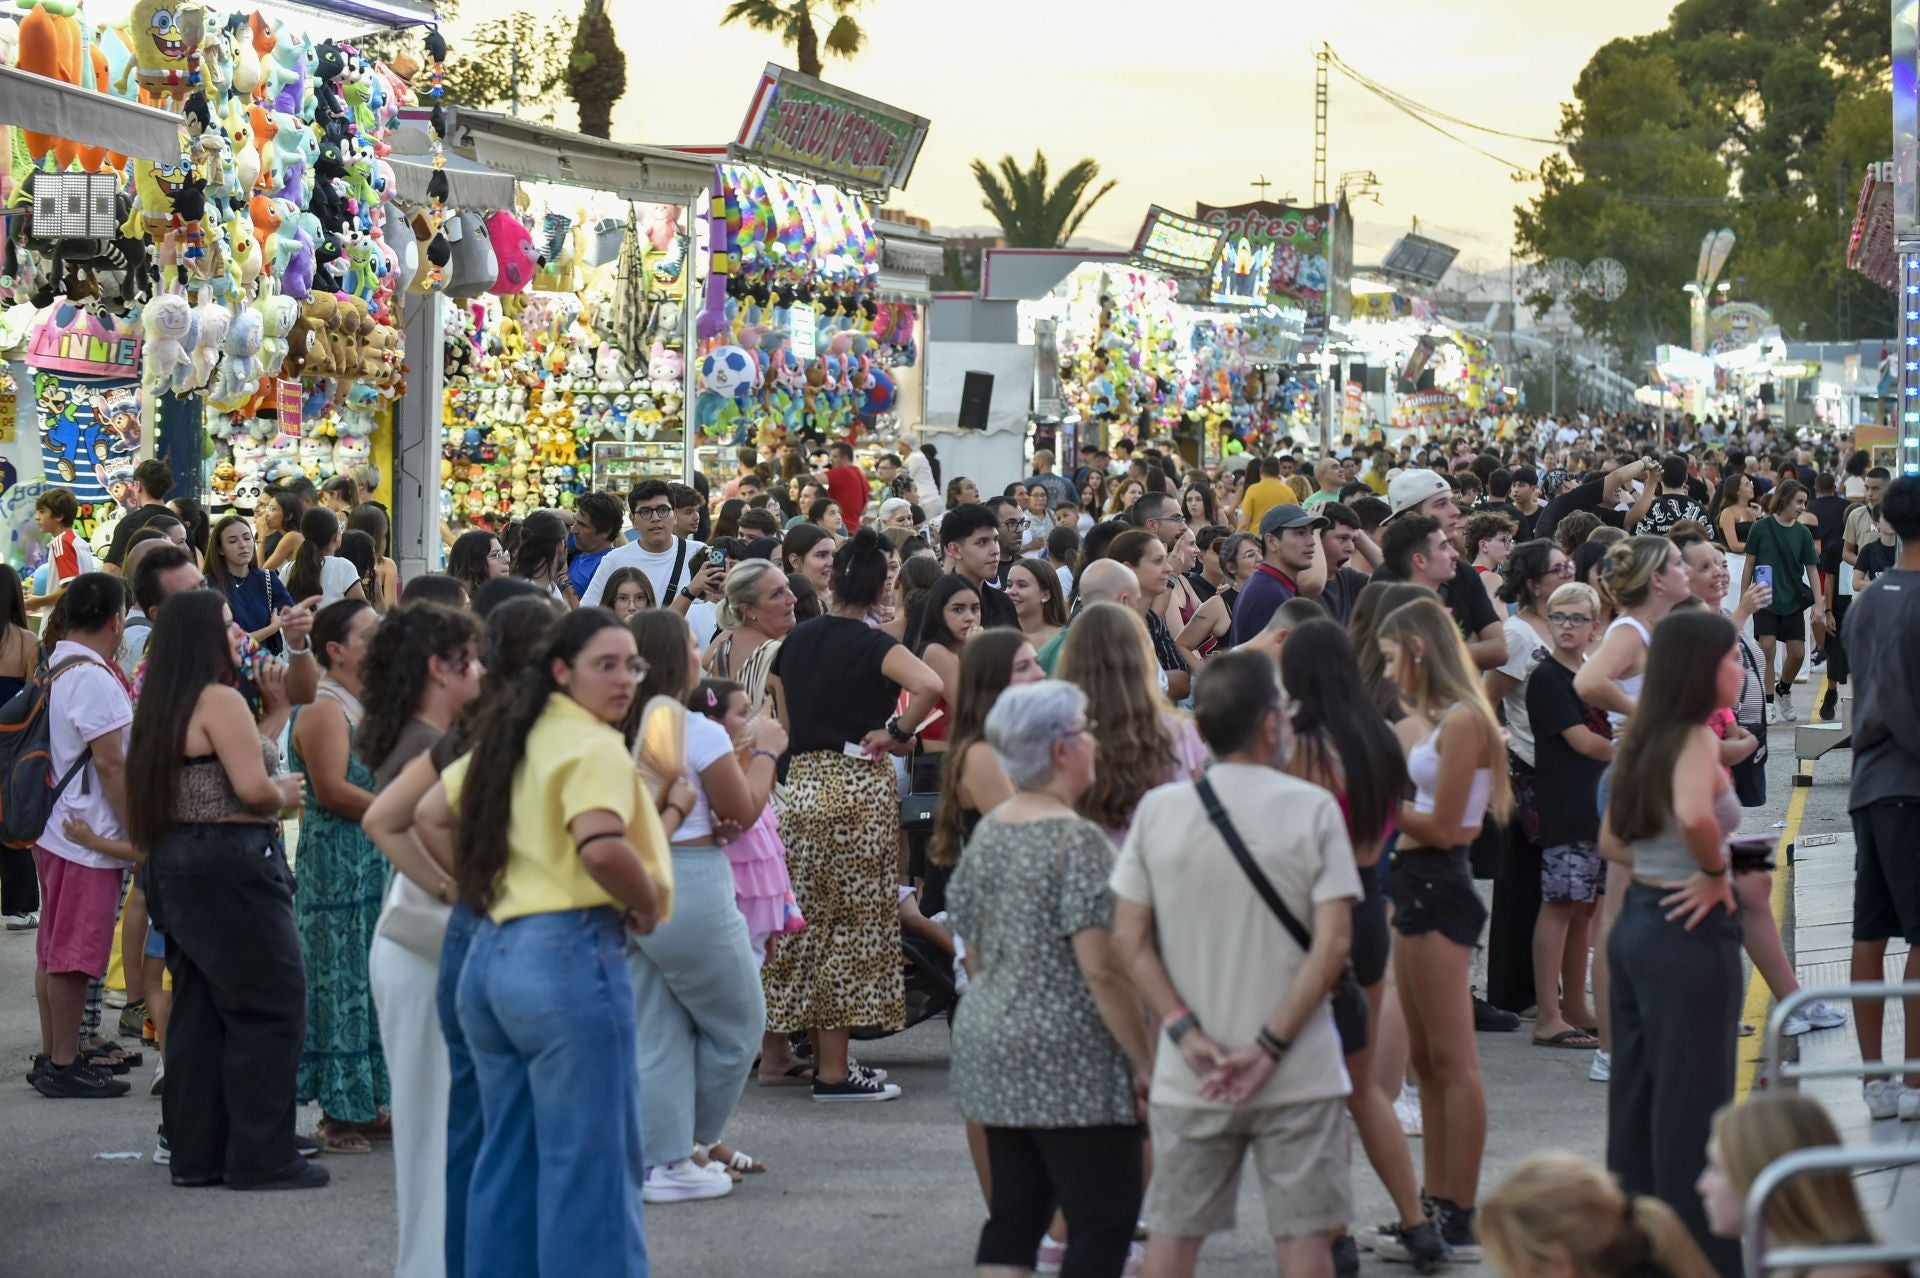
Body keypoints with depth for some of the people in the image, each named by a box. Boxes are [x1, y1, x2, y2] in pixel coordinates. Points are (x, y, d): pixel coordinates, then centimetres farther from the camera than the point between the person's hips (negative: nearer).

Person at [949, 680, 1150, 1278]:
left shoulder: (987, 831, 9)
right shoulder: (1077, 840, -15)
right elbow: (1101, 969, -19)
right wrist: (1146, 1060, -13)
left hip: (988, 1046, 9)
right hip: (1068, 1061, -9)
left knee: (1014, 1215, 10)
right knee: (1104, 1221, -3)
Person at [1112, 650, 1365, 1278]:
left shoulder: (1158, 810, 0)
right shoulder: (1312, 809, -7)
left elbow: (1129, 938, -2)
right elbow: (1332, 944, -12)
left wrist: (1184, 1031, -5)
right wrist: (1270, 1047, -11)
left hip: (1189, 1079, 2)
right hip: (1299, 1074, -2)